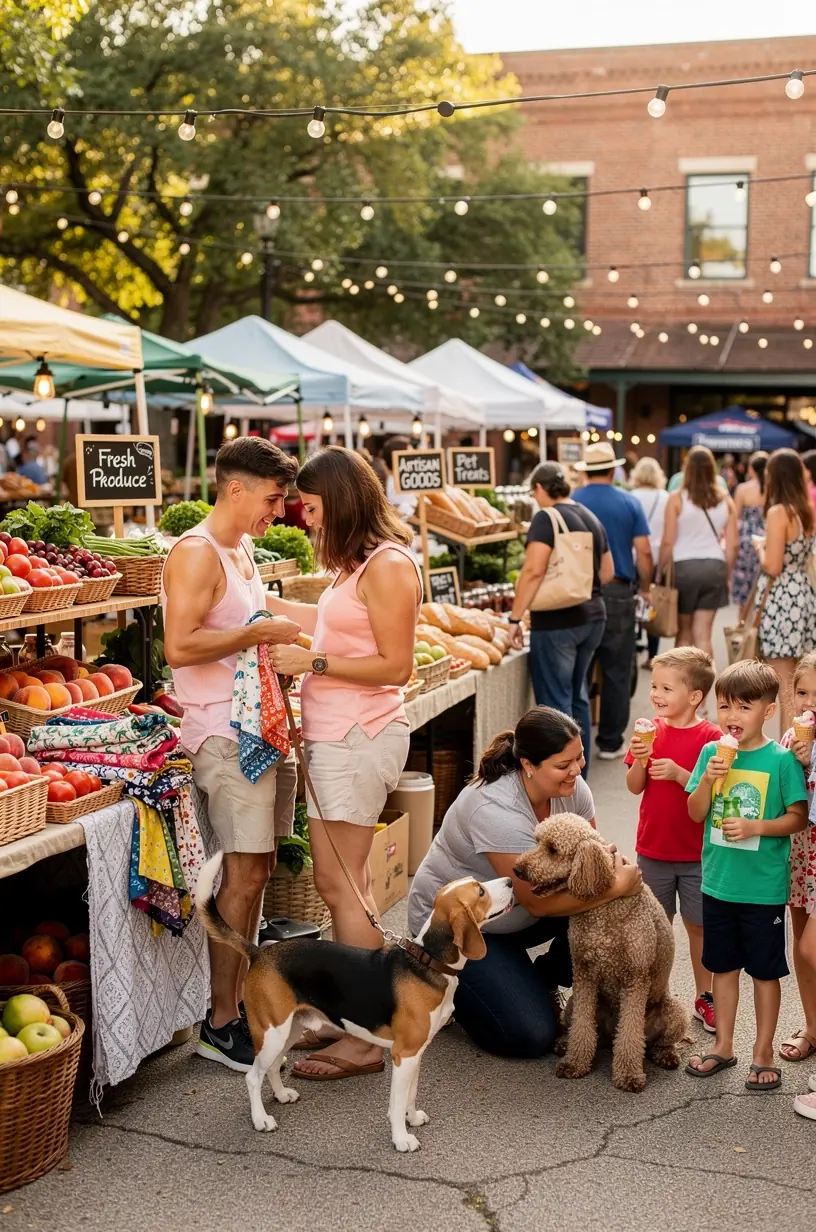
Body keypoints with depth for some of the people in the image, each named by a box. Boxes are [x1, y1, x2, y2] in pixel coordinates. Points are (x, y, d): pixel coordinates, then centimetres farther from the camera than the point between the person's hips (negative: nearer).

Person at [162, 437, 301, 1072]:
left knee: (257, 868, 12)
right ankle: (221, 1024, 0)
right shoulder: (196, 554, -14)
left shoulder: (243, 549, 16)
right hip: (223, 731, -9)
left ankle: (240, 993, 23)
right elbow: (180, 646, -23)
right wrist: (257, 633, -16)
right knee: (245, 872, -9)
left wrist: (280, 637, 12)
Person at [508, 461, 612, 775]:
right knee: (577, 695, 18)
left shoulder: (546, 518, -12)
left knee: (555, 702, -2)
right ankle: (580, 773, 26)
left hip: (556, 621, -8)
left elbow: (534, 571, -21)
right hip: (593, 616, 8)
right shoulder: (591, 518, 12)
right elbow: (607, 572, 19)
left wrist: (515, 618, -17)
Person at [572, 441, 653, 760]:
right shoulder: (628, 503, -1)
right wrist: (645, 588, 10)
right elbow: (643, 552, -3)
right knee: (616, 671, 6)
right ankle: (610, 742, 9)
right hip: (618, 592, -1)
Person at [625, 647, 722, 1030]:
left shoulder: (710, 737, -12)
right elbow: (635, 787, 1)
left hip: (697, 854, -3)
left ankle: (704, 997, 24)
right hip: (653, 850, 3)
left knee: (698, 925, 9)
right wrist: (640, 759, -17)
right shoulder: (650, 730, 0)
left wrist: (679, 774, -27)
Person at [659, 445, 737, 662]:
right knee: (703, 634, 5)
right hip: (715, 567, 2)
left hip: (684, 566, -2)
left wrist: (660, 572, 2)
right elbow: (732, 544, 5)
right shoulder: (725, 500, 4)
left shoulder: (677, 499, -5)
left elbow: (668, 542, -7)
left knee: (684, 633, 12)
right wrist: (726, 574, 15)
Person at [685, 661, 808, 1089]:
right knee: (723, 965, 17)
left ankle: (764, 1053, 23)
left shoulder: (781, 760, -12)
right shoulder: (711, 752, 0)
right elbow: (696, 813, 2)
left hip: (764, 887, -4)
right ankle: (723, 1046, 31)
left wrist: (755, 827, -22)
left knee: (765, 970, 9)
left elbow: (799, 817, -9)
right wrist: (708, 778, -15)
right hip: (718, 882, 4)